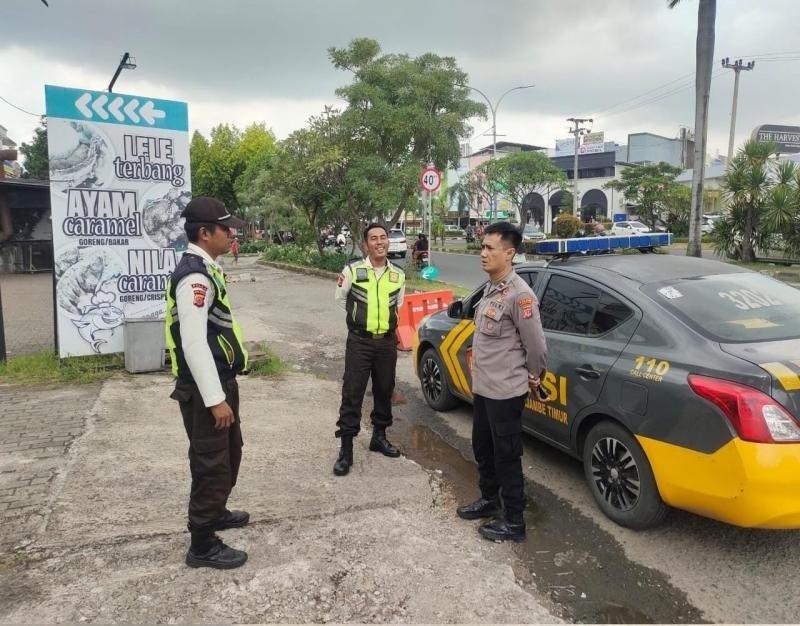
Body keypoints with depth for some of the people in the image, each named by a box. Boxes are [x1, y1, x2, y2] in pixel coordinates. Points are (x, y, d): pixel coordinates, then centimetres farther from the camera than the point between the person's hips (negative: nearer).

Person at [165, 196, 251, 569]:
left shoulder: (205, 269, 10)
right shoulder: (194, 277, -22)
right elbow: (193, 344, -27)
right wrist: (215, 399, -25)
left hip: (220, 381, 10)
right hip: (204, 389, -10)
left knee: (228, 455, 24)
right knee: (211, 463, 2)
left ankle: (214, 512, 44)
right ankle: (202, 546, 17)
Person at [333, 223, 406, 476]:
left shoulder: (398, 275, 4)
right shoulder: (352, 270, -6)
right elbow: (340, 299, 9)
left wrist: (386, 320, 11)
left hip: (387, 342, 4)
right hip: (359, 341, -3)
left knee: (384, 391, 14)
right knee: (352, 393, -4)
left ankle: (379, 436, 33)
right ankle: (346, 448, 4)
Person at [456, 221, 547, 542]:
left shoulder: (519, 294, -21)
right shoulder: (490, 289, 8)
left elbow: (536, 345, -17)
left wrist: (533, 378, -2)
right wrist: (480, 375, 16)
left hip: (505, 392, -9)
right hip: (482, 387, 9)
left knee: (506, 456, 4)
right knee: (482, 448, 22)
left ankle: (514, 521, 19)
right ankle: (489, 499, 42)